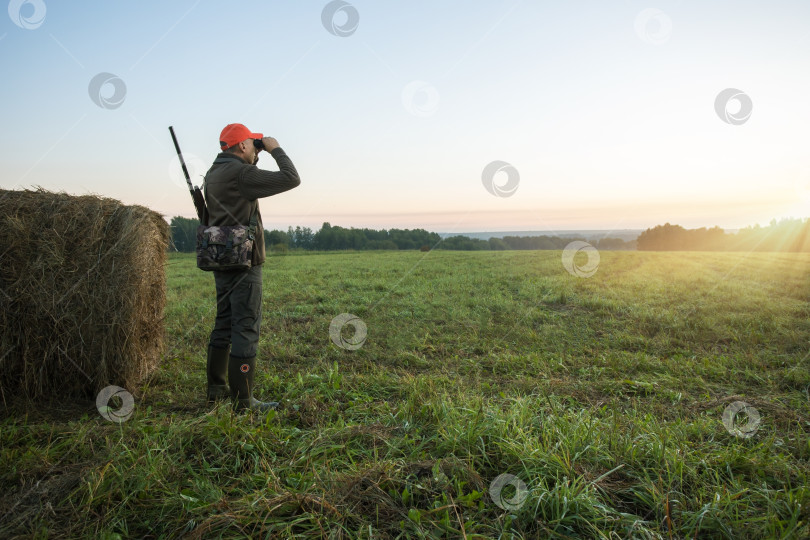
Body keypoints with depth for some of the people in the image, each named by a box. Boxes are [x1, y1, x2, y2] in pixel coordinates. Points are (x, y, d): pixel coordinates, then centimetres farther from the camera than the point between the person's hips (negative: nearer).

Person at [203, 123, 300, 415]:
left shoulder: (213, 173, 12)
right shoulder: (241, 174, -16)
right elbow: (291, 179, -18)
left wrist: (251, 161, 19)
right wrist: (275, 149, -4)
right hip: (243, 264, -9)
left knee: (224, 324, 17)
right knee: (246, 328, -5)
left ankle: (216, 389, 27)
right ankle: (243, 401, 0)